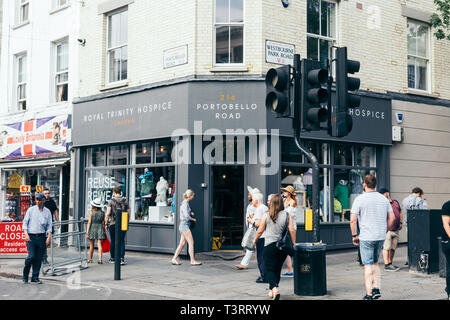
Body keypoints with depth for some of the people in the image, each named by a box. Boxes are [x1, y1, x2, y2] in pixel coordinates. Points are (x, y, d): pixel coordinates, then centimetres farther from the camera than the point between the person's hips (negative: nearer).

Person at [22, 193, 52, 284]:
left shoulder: (47, 212, 8)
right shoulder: (31, 210, 3)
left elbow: (49, 226, 7)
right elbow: (25, 222, 2)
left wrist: (49, 237, -6)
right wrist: (26, 234, -11)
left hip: (41, 237, 2)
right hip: (31, 236, -2)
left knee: (39, 258, 2)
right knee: (31, 256, -12)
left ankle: (35, 277, 12)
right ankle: (25, 275, 6)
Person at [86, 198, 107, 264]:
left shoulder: (91, 212, -6)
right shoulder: (102, 213, 2)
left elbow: (89, 222, -8)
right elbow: (103, 223, 5)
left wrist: (87, 232, -6)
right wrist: (104, 231, 14)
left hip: (92, 228, -2)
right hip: (100, 228, 2)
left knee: (91, 245, 11)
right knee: (99, 245, -2)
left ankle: (90, 259, 23)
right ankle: (100, 259, -13)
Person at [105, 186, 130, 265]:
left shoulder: (111, 201, -4)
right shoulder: (125, 201, 3)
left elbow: (107, 214, -9)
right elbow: (128, 214, 5)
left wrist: (106, 224, 0)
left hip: (113, 224, -1)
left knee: (113, 241, 11)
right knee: (122, 241, 4)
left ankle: (112, 258, 21)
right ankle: (122, 258, -9)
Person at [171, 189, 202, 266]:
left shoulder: (186, 203, 15)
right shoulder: (185, 204, -15)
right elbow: (186, 216, -23)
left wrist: (191, 213, 9)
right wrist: (193, 219, -7)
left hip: (183, 225, 10)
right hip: (184, 224, -10)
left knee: (182, 243, 9)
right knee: (191, 242, -6)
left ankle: (174, 259, 11)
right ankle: (193, 261, -3)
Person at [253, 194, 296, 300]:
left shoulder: (266, 215, -4)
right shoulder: (287, 215, -1)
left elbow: (260, 231, 2)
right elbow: (292, 230, -6)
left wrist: (255, 240, 19)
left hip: (270, 245, -3)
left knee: (269, 269, 1)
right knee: (277, 268, 18)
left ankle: (275, 289, -23)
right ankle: (271, 290, 28)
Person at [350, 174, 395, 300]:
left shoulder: (360, 199, -9)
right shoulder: (384, 199, 6)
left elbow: (353, 220, -12)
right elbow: (392, 217, 9)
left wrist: (354, 235, -2)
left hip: (366, 237, -5)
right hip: (381, 237, 5)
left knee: (368, 266, 1)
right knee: (375, 263, 20)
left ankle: (369, 294, 3)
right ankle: (376, 289, 11)